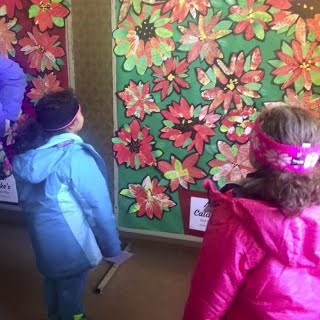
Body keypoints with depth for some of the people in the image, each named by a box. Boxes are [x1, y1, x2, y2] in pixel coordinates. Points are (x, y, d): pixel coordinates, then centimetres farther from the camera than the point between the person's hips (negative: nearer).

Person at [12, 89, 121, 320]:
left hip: (40, 233, 7)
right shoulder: (75, 157, -28)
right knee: (70, 289, 15)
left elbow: (26, 197, 5)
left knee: (53, 280, 28)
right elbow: (99, 207, -21)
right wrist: (112, 246, -9)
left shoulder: (27, 149, -7)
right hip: (68, 239, -7)